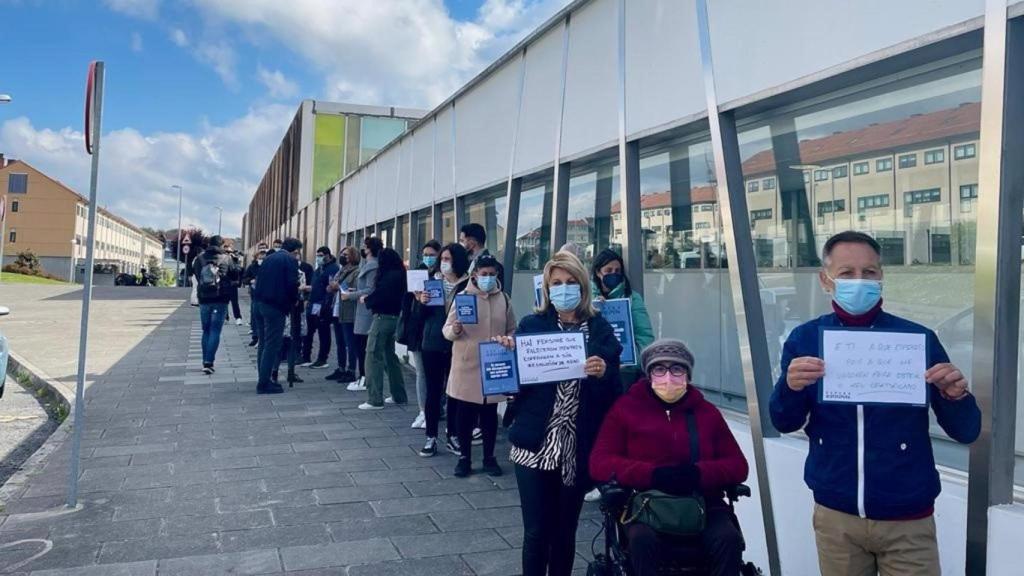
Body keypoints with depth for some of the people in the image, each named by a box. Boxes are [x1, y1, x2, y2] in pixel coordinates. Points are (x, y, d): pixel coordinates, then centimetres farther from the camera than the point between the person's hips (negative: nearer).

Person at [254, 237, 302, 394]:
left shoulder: (268, 258, 15)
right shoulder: (290, 260, -7)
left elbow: (259, 280, 14)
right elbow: (292, 284, -14)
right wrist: (294, 300, 2)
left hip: (261, 303, 8)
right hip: (277, 306, -8)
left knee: (264, 343, 15)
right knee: (272, 345, -4)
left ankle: (264, 379, 23)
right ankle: (264, 383, -3)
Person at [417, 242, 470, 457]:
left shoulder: (468, 284, -5)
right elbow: (423, 315, 6)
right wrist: (422, 302, -14)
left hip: (457, 345, -2)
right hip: (432, 344, 2)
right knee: (433, 390, 6)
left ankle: (452, 436, 20)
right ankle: (431, 438, 13)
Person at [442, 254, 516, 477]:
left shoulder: (503, 298, 4)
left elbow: (512, 329, 12)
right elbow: (447, 330, -4)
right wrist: (454, 330, -25)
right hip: (467, 366, -2)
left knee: (490, 414, 11)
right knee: (465, 415, 6)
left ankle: (489, 457, 24)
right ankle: (464, 457, 20)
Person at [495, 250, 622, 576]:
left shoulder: (600, 328, 4)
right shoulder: (531, 325, 0)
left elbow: (615, 391, 2)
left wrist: (604, 372, -18)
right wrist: (508, 355, -19)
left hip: (579, 448, 1)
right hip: (536, 446, -1)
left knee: (566, 532, 13)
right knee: (536, 532, 3)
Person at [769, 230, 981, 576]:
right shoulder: (805, 339, -4)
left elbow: (966, 431, -3)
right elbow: (784, 423, -4)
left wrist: (955, 396, -25)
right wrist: (790, 387, -26)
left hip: (907, 520, -1)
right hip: (835, 515, 1)